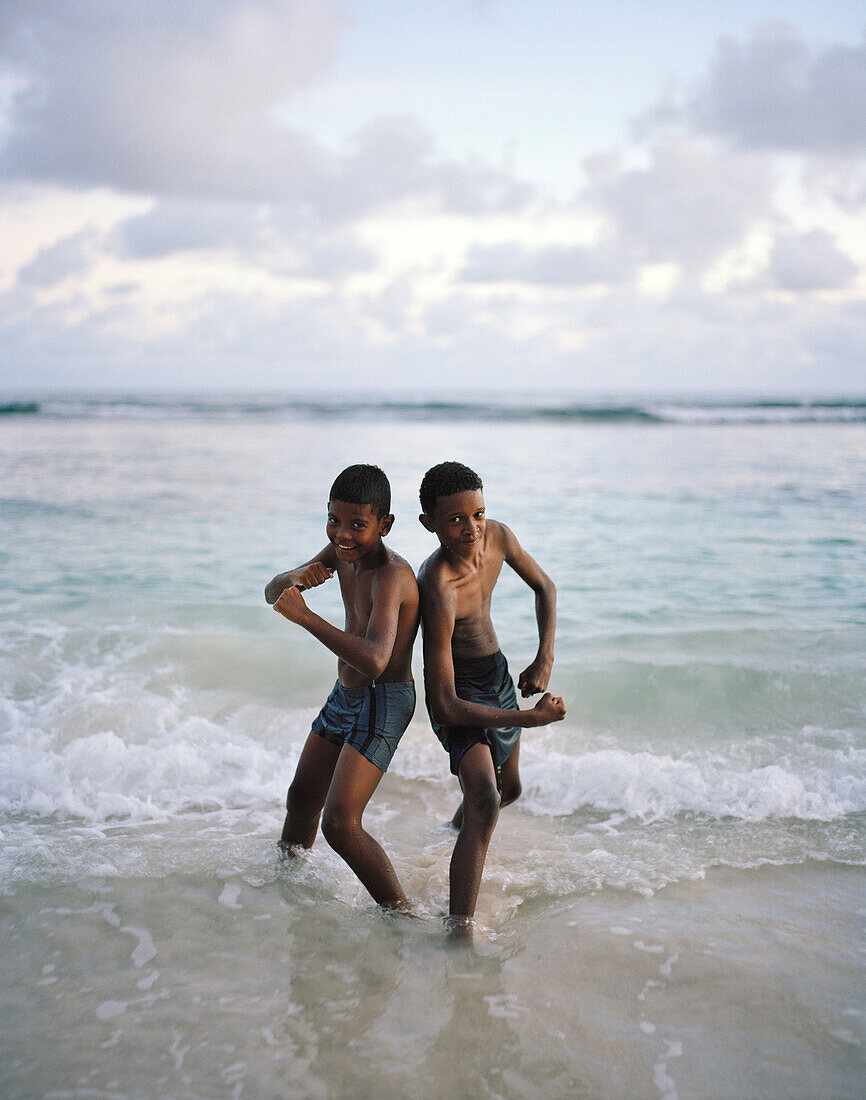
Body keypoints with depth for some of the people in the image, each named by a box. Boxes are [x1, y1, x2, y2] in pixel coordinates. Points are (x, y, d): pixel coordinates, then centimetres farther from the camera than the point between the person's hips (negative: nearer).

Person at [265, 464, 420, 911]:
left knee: (340, 824, -18)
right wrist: (296, 576, -19)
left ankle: (402, 914, -4)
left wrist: (304, 616, -38)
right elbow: (273, 594, 4)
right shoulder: (341, 551, -2)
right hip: (345, 695, 9)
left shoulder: (390, 575, -28)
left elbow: (374, 660, -43)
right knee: (302, 799, 24)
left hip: (383, 702, -9)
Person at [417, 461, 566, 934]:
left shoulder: (497, 538, -15)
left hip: (498, 674, 8)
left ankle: (455, 830, 59)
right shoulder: (438, 591, -36)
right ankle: (459, 930, -29)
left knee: (508, 788, 27)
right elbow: (445, 707, -36)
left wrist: (545, 658, -7)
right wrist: (531, 718, -31)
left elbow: (544, 586, 7)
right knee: (485, 801, -29)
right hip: (459, 690, -8)